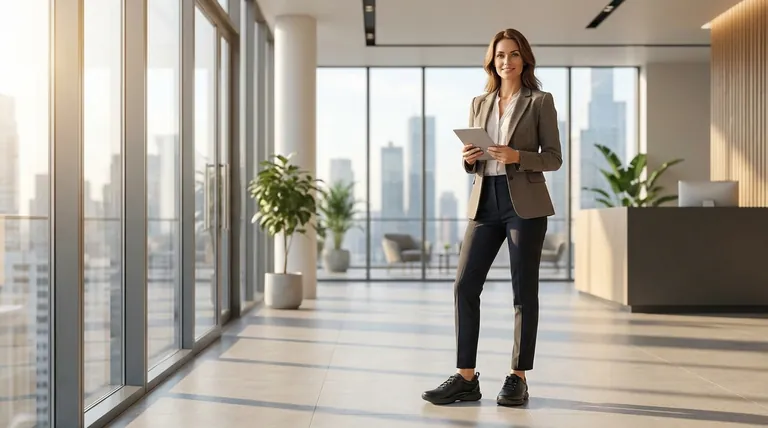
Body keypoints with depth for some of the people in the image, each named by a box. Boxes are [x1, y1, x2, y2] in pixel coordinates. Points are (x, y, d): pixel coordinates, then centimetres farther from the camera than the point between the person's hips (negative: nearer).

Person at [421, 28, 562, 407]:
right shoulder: (479, 103, 15)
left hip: (525, 204, -4)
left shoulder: (540, 101, 3)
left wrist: (517, 156, -18)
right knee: (464, 285, -2)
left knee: (523, 291, 2)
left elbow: (554, 158, -1)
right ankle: (466, 377, 5)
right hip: (485, 202, 4)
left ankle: (518, 378, 12)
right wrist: (469, 158, -6)